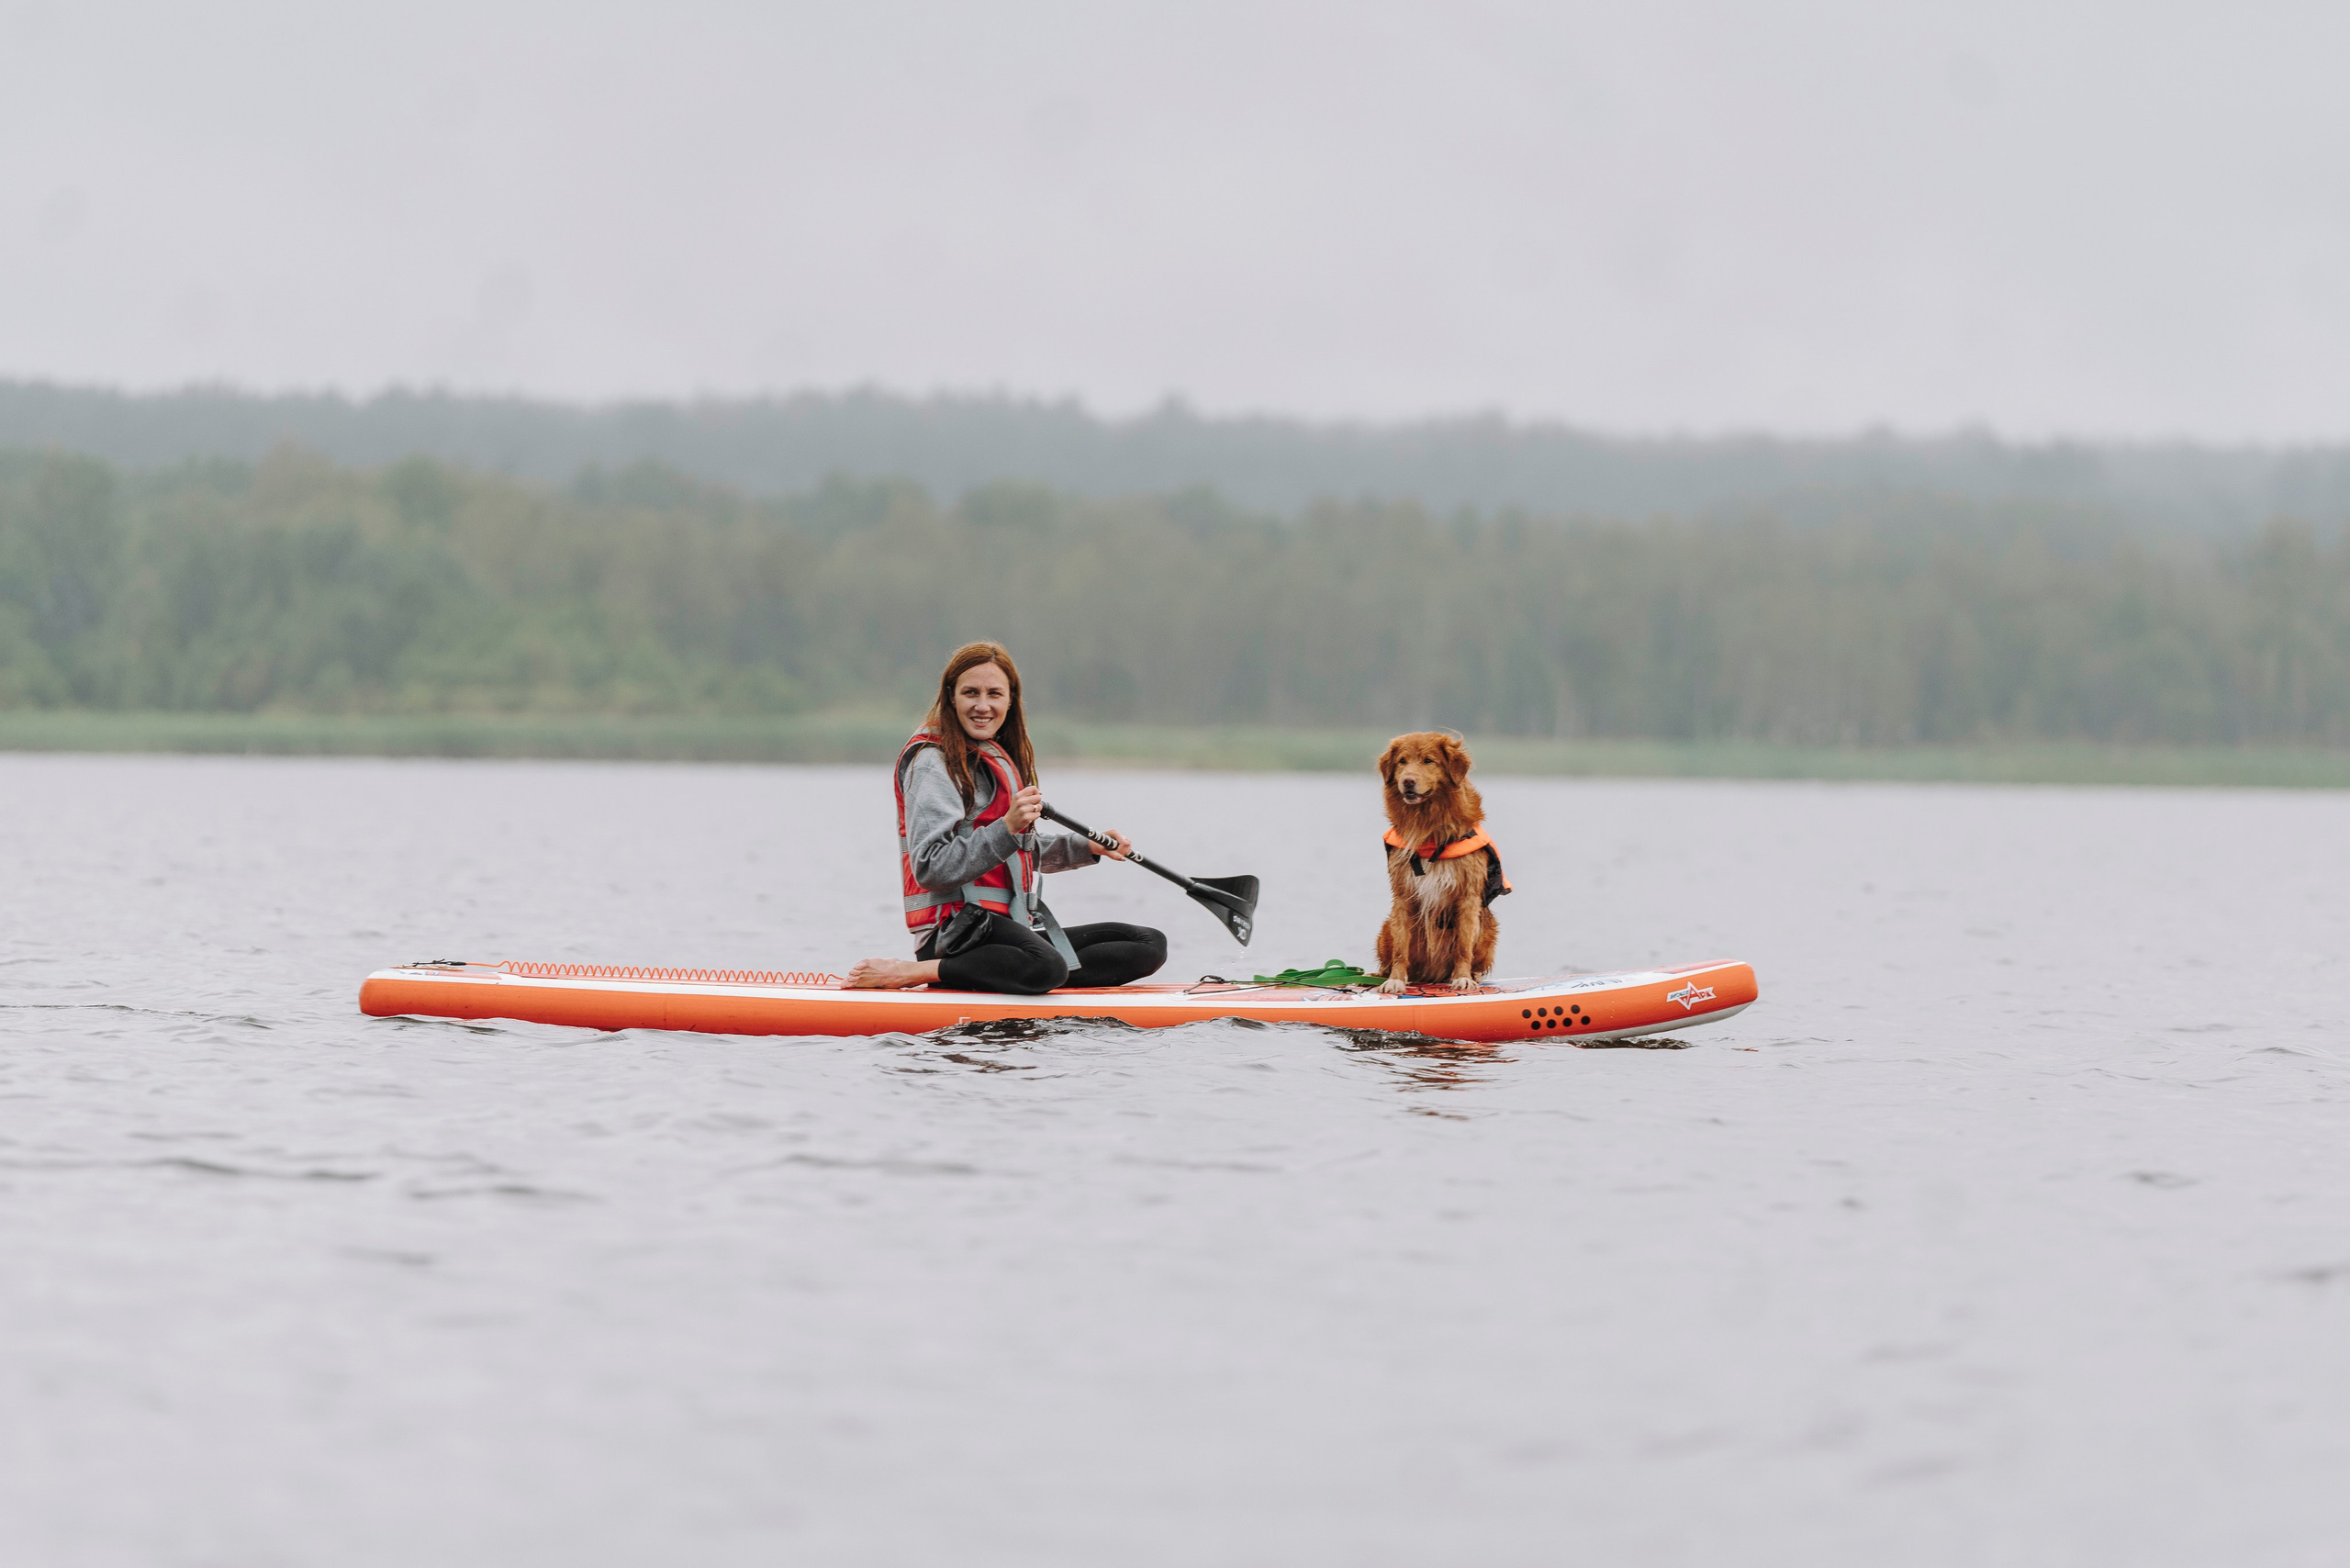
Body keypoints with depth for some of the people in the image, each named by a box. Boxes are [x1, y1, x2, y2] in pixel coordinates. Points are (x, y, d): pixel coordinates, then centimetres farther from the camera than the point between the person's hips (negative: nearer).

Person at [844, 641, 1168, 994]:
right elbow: (930, 870, -21)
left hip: (1014, 924, 10)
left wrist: (1087, 847, 22)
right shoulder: (934, 761, -10)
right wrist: (1006, 828, -29)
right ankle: (909, 972, -20)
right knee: (1046, 967, -40)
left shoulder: (1002, 758, 19)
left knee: (1150, 944, 3)